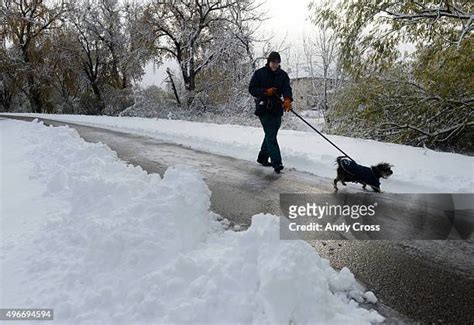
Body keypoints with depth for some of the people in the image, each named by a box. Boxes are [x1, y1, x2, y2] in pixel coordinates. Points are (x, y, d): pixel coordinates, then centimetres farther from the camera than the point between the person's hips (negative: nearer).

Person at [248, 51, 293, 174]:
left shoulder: (283, 75, 7)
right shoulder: (259, 73, -2)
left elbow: (287, 89, -5)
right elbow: (251, 89, -2)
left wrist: (288, 99, -27)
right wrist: (266, 92, -17)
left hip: (277, 109, 5)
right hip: (264, 109, -5)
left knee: (271, 135, 13)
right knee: (271, 136, -11)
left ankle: (262, 158, 29)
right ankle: (276, 162, -15)